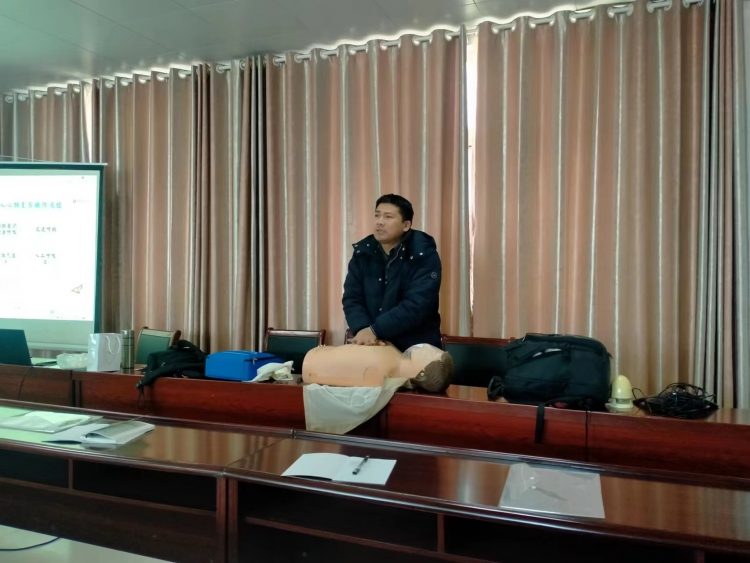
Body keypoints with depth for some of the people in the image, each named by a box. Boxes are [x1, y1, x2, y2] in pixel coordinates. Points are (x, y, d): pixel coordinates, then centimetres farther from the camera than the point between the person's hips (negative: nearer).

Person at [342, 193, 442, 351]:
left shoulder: (424, 255, -14)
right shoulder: (362, 252, 1)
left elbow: (417, 304, -23)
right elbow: (351, 298, -4)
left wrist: (375, 330, -26)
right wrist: (363, 329, -22)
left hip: (417, 348, -4)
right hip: (373, 347, 4)